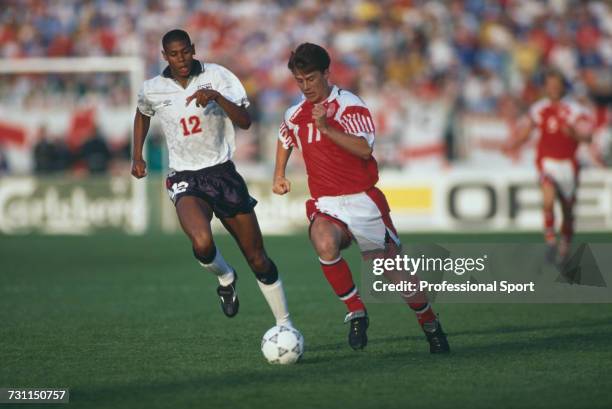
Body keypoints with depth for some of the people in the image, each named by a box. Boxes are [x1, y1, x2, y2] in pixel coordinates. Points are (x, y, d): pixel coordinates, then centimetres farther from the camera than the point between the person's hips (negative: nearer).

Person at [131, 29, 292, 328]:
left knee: (258, 259, 3)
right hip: (185, 179, -1)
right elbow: (142, 115, 23)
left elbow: (245, 122, -15)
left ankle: (284, 324, 20)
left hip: (222, 172, 1)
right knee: (202, 243, -31)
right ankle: (226, 278, 4)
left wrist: (217, 97, -29)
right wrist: (137, 156, 16)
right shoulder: (152, 90, -1)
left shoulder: (216, 76, -7)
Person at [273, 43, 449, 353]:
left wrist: (327, 127, -29)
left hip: (362, 199, -3)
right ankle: (356, 313, -16)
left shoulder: (349, 105, -8)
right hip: (325, 204, 3)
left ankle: (429, 322, 26)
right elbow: (284, 140, 34)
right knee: (325, 245, -32)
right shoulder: (295, 115, 9)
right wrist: (279, 174, 21)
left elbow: (364, 149, -23)